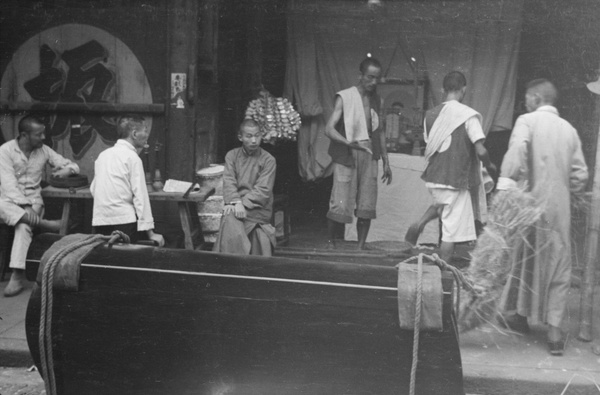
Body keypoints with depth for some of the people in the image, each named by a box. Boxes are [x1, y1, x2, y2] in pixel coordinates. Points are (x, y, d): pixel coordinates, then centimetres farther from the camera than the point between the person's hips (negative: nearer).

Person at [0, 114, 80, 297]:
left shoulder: (44, 150, 5)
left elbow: (73, 165, 10)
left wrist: (67, 170, -16)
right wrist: (25, 206, -28)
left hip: (33, 200, 1)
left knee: (24, 225, -32)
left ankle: (17, 276, -37)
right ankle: (48, 225, -31)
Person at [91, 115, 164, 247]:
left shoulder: (102, 155, 14)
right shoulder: (132, 158, -6)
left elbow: (93, 189, 17)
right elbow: (140, 195, -11)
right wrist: (150, 233, -11)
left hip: (99, 222, 7)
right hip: (124, 220, -7)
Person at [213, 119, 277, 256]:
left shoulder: (268, 160, 3)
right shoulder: (231, 155, 13)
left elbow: (263, 190, -7)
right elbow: (229, 182, -1)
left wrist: (243, 204, -20)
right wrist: (235, 201, -20)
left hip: (258, 209, -2)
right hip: (236, 206, 3)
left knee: (231, 219, -29)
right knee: (229, 217, -30)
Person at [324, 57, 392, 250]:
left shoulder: (376, 100, 12)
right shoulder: (344, 97, -5)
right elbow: (329, 128, -14)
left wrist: (386, 162, 18)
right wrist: (348, 143, -31)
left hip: (369, 156, 5)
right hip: (346, 156, -5)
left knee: (367, 206, 2)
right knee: (340, 205, -8)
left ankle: (361, 247, 11)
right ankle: (330, 242, 12)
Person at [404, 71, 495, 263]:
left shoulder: (431, 114, 4)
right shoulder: (469, 115, -11)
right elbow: (480, 150, -16)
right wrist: (490, 166, 3)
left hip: (433, 176, 5)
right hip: (456, 179, -5)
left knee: (442, 204, 34)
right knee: (452, 231, 4)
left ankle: (419, 224, 11)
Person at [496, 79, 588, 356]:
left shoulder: (527, 121, -3)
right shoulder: (569, 129, 10)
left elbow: (517, 151, -22)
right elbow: (580, 175, 9)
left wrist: (505, 185, -26)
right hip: (560, 208, 3)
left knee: (521, 258, 13)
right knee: (559, 266, 7)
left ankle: (515, 313, 25)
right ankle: (554, 329, 3)